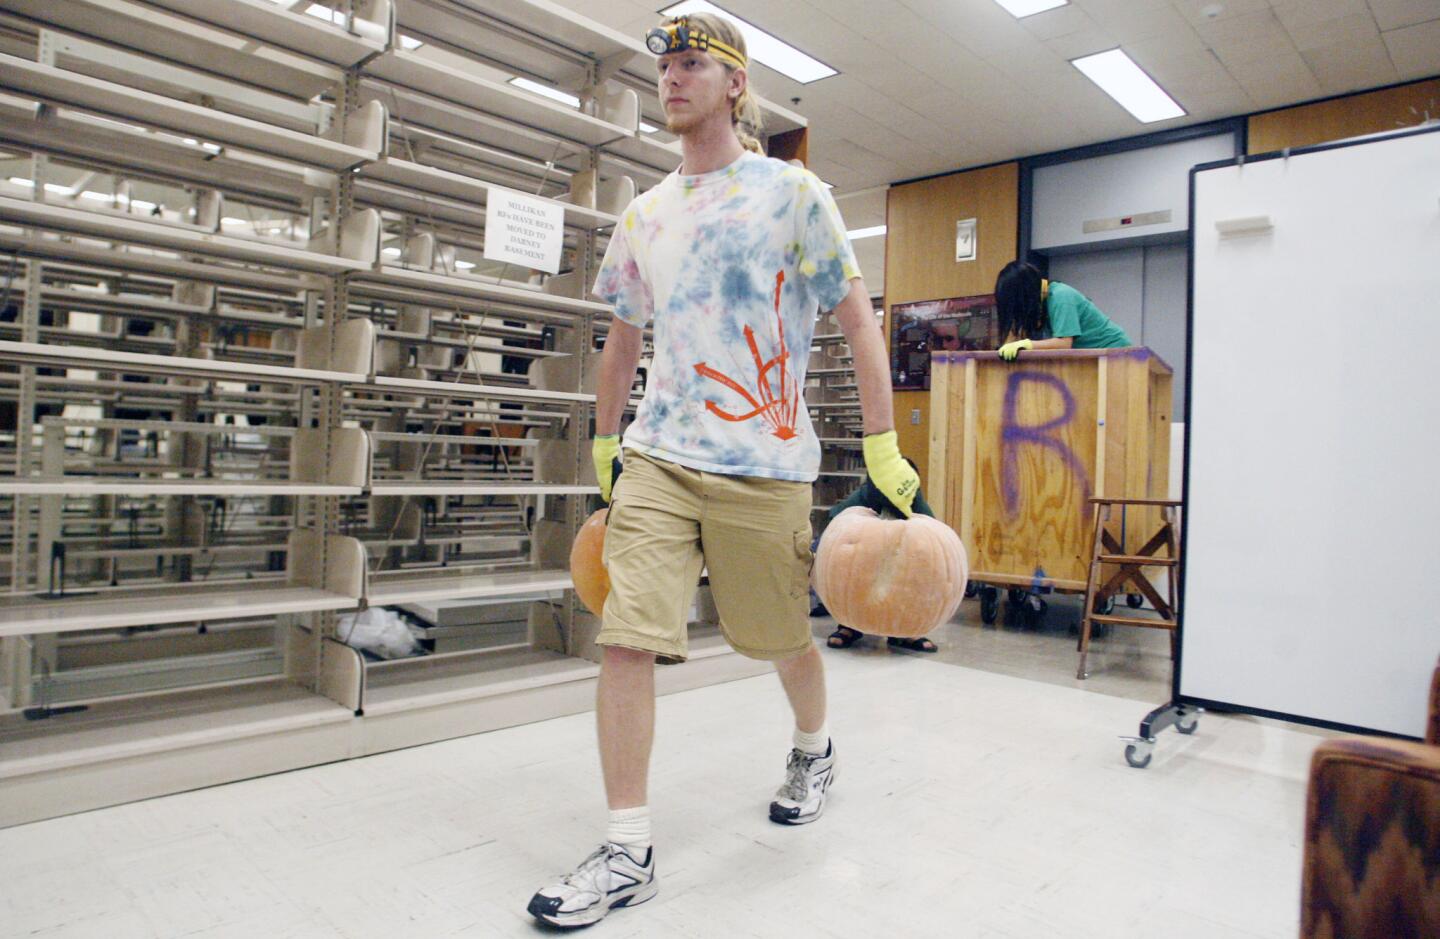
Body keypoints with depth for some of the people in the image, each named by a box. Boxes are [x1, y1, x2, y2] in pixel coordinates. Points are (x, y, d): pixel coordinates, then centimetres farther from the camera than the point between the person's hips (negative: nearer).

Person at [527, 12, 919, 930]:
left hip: (764, 466, -3)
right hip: (656, 458, 4)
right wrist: (604, 445, 22)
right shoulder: (644, 216, 14)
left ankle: (815, 750, 44)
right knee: (626, 640, -7)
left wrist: (883, 450, -8)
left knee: (784, 639, 11)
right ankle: (628, 852, 6)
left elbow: (859, 320, -2)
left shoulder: (794, 193, 1)